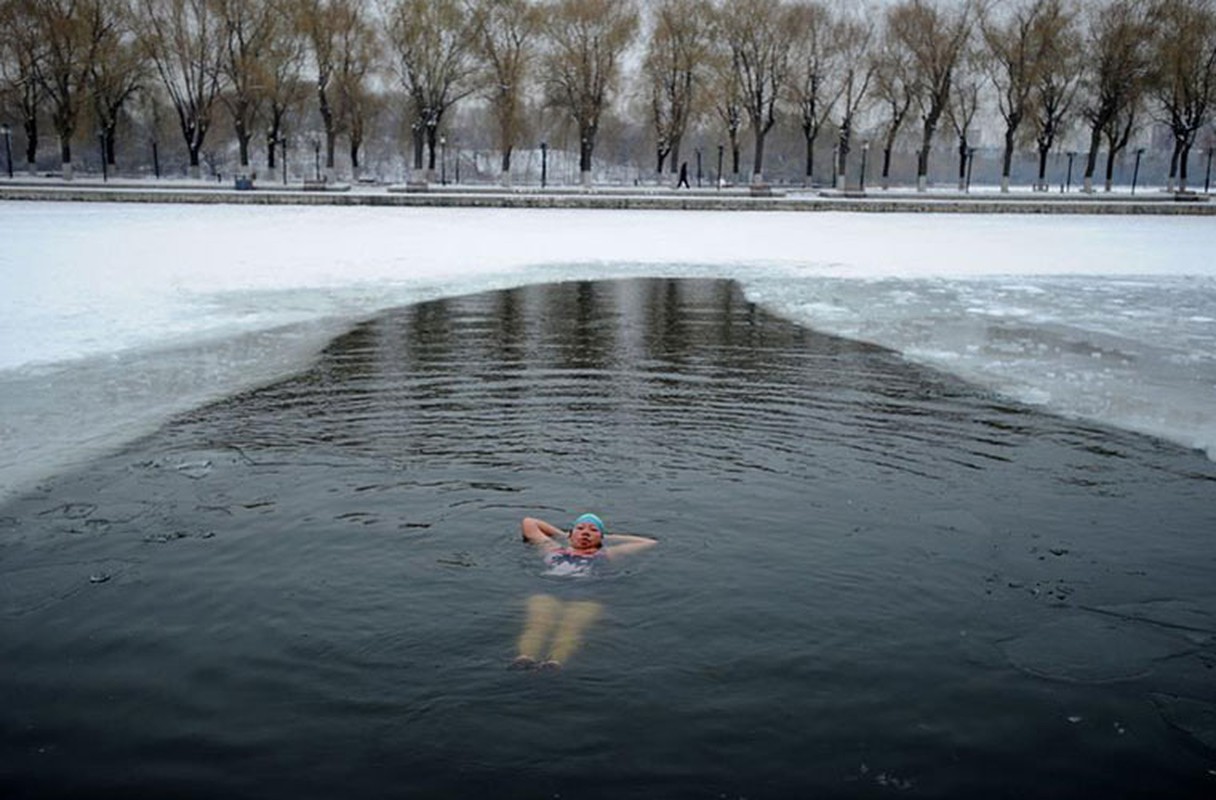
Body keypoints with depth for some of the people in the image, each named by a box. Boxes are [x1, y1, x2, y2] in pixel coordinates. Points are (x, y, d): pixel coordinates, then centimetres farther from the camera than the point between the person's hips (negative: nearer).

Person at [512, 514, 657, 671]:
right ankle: (526, 658, -61)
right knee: (539, 621, -35)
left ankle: (556, 662, -64)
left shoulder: (605, 555, 33)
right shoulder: (553, 550, 37)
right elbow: (528, 522, 52)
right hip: (547, 590, 1)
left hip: (587, 594, -1)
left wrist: (611, 538, 43)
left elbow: (650, 543, 38)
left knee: (572, 625, -37)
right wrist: (562, 535, 52)